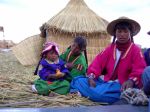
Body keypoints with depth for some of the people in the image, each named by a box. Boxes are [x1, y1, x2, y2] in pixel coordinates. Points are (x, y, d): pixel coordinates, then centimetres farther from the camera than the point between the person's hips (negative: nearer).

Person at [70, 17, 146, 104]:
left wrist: (131, 81, -35)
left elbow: (140, 70, -13)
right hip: (107, 82, 6)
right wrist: (91, 76, -15)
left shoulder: (135, 50, -1)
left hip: (122, 85, -6)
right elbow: (98, 62, 4)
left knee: (100, 92, -35)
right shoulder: (110, 48, 14)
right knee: (79, 80, -6)